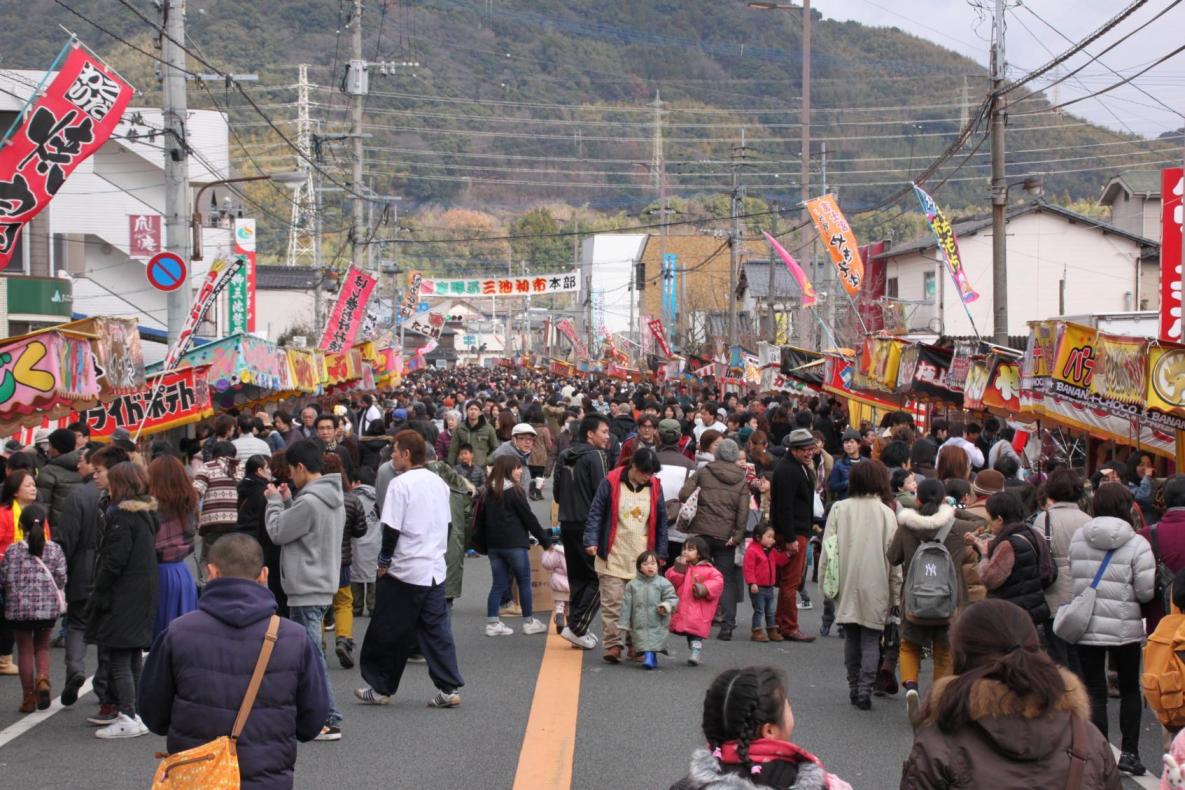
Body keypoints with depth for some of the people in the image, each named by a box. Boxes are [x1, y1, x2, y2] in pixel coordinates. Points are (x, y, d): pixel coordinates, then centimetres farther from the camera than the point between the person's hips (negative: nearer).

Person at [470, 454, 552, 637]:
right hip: (515, 544, -6)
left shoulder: (488, 493, 10)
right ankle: (529, 622, 11)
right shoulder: (514, 492, -10)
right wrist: (545, 541, 0)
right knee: (524, 582, 6)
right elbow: (529, 518, -8)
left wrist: (482, 544, 18)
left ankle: (492, 622, 3)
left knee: (498, 584, 8)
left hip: (494, 545, 6)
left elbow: (481, 519, 12)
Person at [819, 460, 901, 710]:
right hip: (875, 588, -2)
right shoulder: (886, 513, -6)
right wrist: (896, 595, 4)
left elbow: (827, 551, -2)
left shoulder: (839, 509, -3)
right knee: (871, 640, 3)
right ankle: (865, 688, -9)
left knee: (851, 638, 14)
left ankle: (854, 687, 18)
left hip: (846, 586, 2)